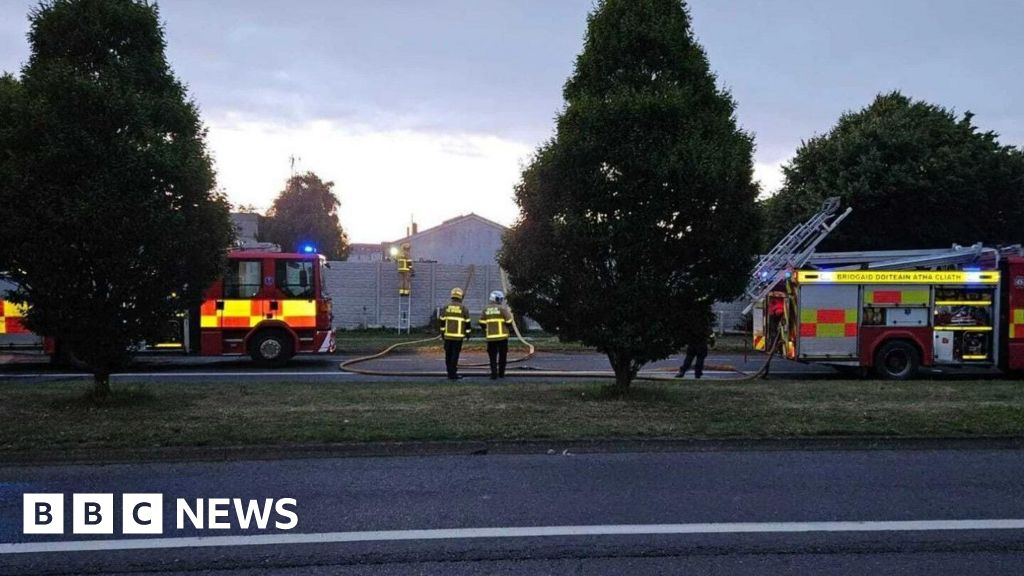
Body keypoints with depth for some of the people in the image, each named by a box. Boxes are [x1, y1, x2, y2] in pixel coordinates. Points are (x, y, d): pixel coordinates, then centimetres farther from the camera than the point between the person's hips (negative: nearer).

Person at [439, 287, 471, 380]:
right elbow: (467, 322, -2)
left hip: (448, 335, 3)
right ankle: (453, 374, -3)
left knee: (448, 354, 11)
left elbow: (442, 321, 7)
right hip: (458, 336, -3)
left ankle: (450, 372, 17)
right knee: (455, 354, -2)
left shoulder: (446, 307, 5)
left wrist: (442, 332, 15)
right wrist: (468, 333, 7)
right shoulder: (463, 307, -3)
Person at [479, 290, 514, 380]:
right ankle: (501, 373, 13)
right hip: (502, 336, -3)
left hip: (490, 337, 3)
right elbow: (509, 321, -9)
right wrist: (509, 313, 10)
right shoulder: (502, 308, -7)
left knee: (492, 356, 6)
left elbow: (482, 323, 6)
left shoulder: (486, 309, 5)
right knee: (502, 355, 10)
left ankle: (494, 374, -1)